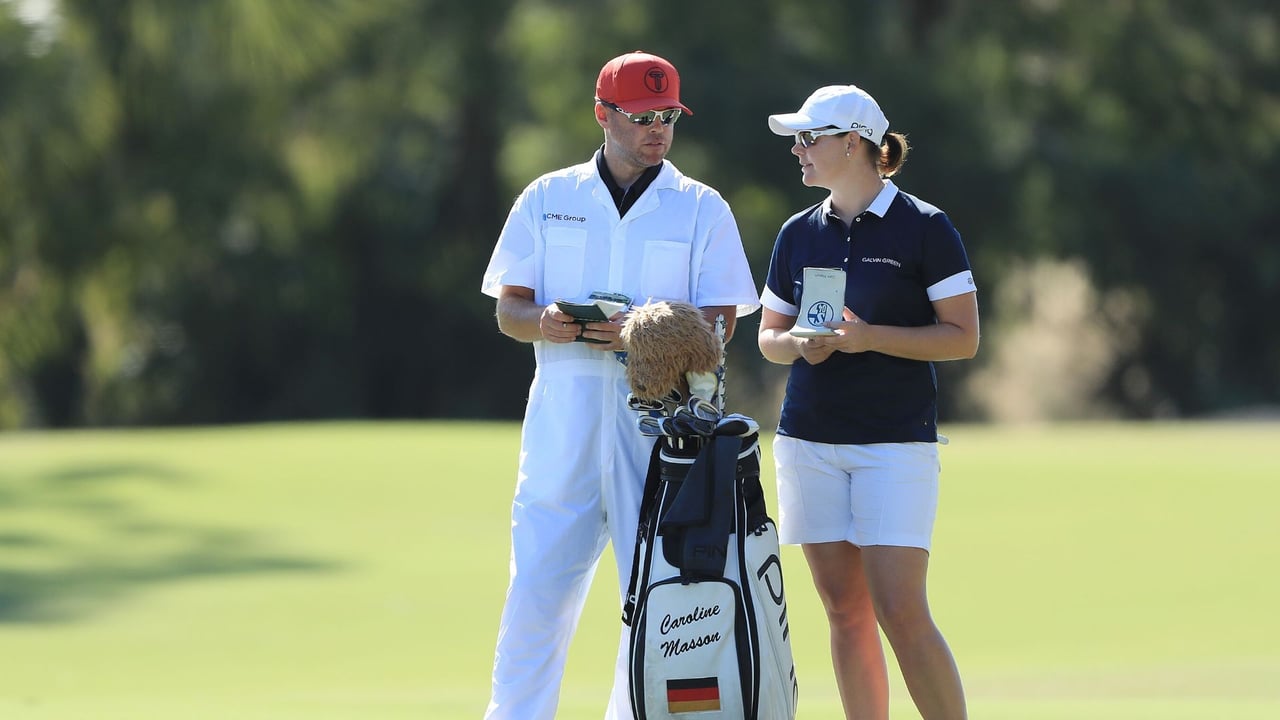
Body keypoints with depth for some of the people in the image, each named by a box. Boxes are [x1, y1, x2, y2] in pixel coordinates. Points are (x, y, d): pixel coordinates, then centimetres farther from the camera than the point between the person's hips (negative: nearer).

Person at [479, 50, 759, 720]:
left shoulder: (703, 209, 8)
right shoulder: (547, 199, 11)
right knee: (538, 582, -5)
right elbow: (508, 308, 9)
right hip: (564, 407, 0)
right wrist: (546, 324, -15)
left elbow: (719, 324, 0)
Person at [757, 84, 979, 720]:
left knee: (901, 612, -13)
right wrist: (799, 345, -5)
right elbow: (769, 334, 19)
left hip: (896, 440, -5)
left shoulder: (924, 228, -4)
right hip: (808, 440, 5)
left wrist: (870, 337, -17)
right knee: (845, 613, 4)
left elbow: (962, 337, -5)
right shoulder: (799, 233, 11)